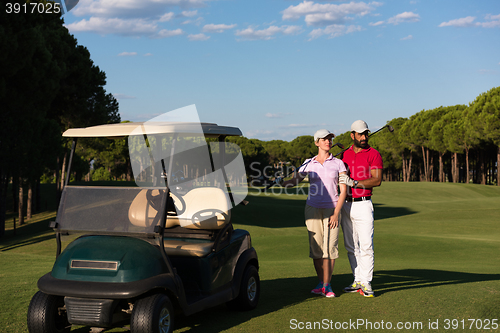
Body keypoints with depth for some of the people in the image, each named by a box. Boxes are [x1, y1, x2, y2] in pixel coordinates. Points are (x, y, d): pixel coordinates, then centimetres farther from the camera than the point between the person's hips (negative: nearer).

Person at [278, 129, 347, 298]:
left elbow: (343, 190, -2)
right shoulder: (309, 163, 6)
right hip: (313, 208, 1)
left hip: (331, 208, -1)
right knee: (316, 246, 2)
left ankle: (326, 285, 1)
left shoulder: (338, 163, 2)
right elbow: (294, 181, 5)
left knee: (330, 246, -7)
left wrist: (336, 213, -10)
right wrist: (279, 182, -18)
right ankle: (321, 283, 16)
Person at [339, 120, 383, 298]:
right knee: (351, 246, 8)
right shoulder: (346, 154, 13)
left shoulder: (373, 154, -3)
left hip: (363, 204, -5)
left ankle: (366, 283, -4)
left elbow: (377, 180, -14)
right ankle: (358, 281, 16)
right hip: (345, 204, 5)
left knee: (366, 245, -9)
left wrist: (354, 183, -22)